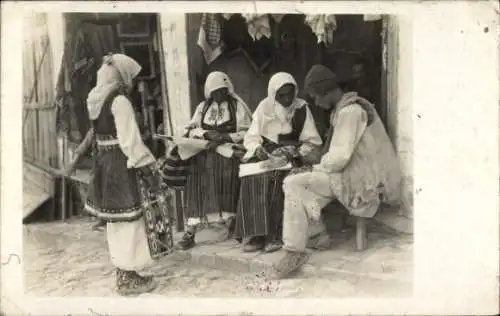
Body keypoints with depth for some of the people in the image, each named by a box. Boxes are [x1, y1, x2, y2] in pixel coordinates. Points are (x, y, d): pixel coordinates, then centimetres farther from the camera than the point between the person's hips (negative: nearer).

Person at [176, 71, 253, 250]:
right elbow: (190, 129, 11)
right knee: (197, 174, -21)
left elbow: (247, 132, -1)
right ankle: (190, 231, -21)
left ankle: (231, 222, -20)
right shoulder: (203, 107, 18)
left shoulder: (237, 105, 7)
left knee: (227, 171, -30)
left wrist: (225, 137, -15)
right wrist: (207, 134, -9)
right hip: (205, 150, 2)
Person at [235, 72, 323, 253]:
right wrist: (258, 148, -17)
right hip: (265, 152, 2)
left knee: (275, 175, -34)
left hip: (290, 152, -2)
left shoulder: (301, 108, 1)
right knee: (252, 173, -29)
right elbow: (251, 137, 5)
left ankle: (274, 234, -29)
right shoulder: (264, 107, 6)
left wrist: (297, 154, -17)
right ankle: (255, 233, -28)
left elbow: (312, 142, 1)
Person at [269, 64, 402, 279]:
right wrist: (319, 166, 5)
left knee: (293, 184, -15)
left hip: (360, 181, -10)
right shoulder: (344, 108, 13)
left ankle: (295, 251, -11)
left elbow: (339, 157, -23)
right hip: (354, 174, 10)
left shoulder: (350, 111, -19)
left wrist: (317, 168, -6)